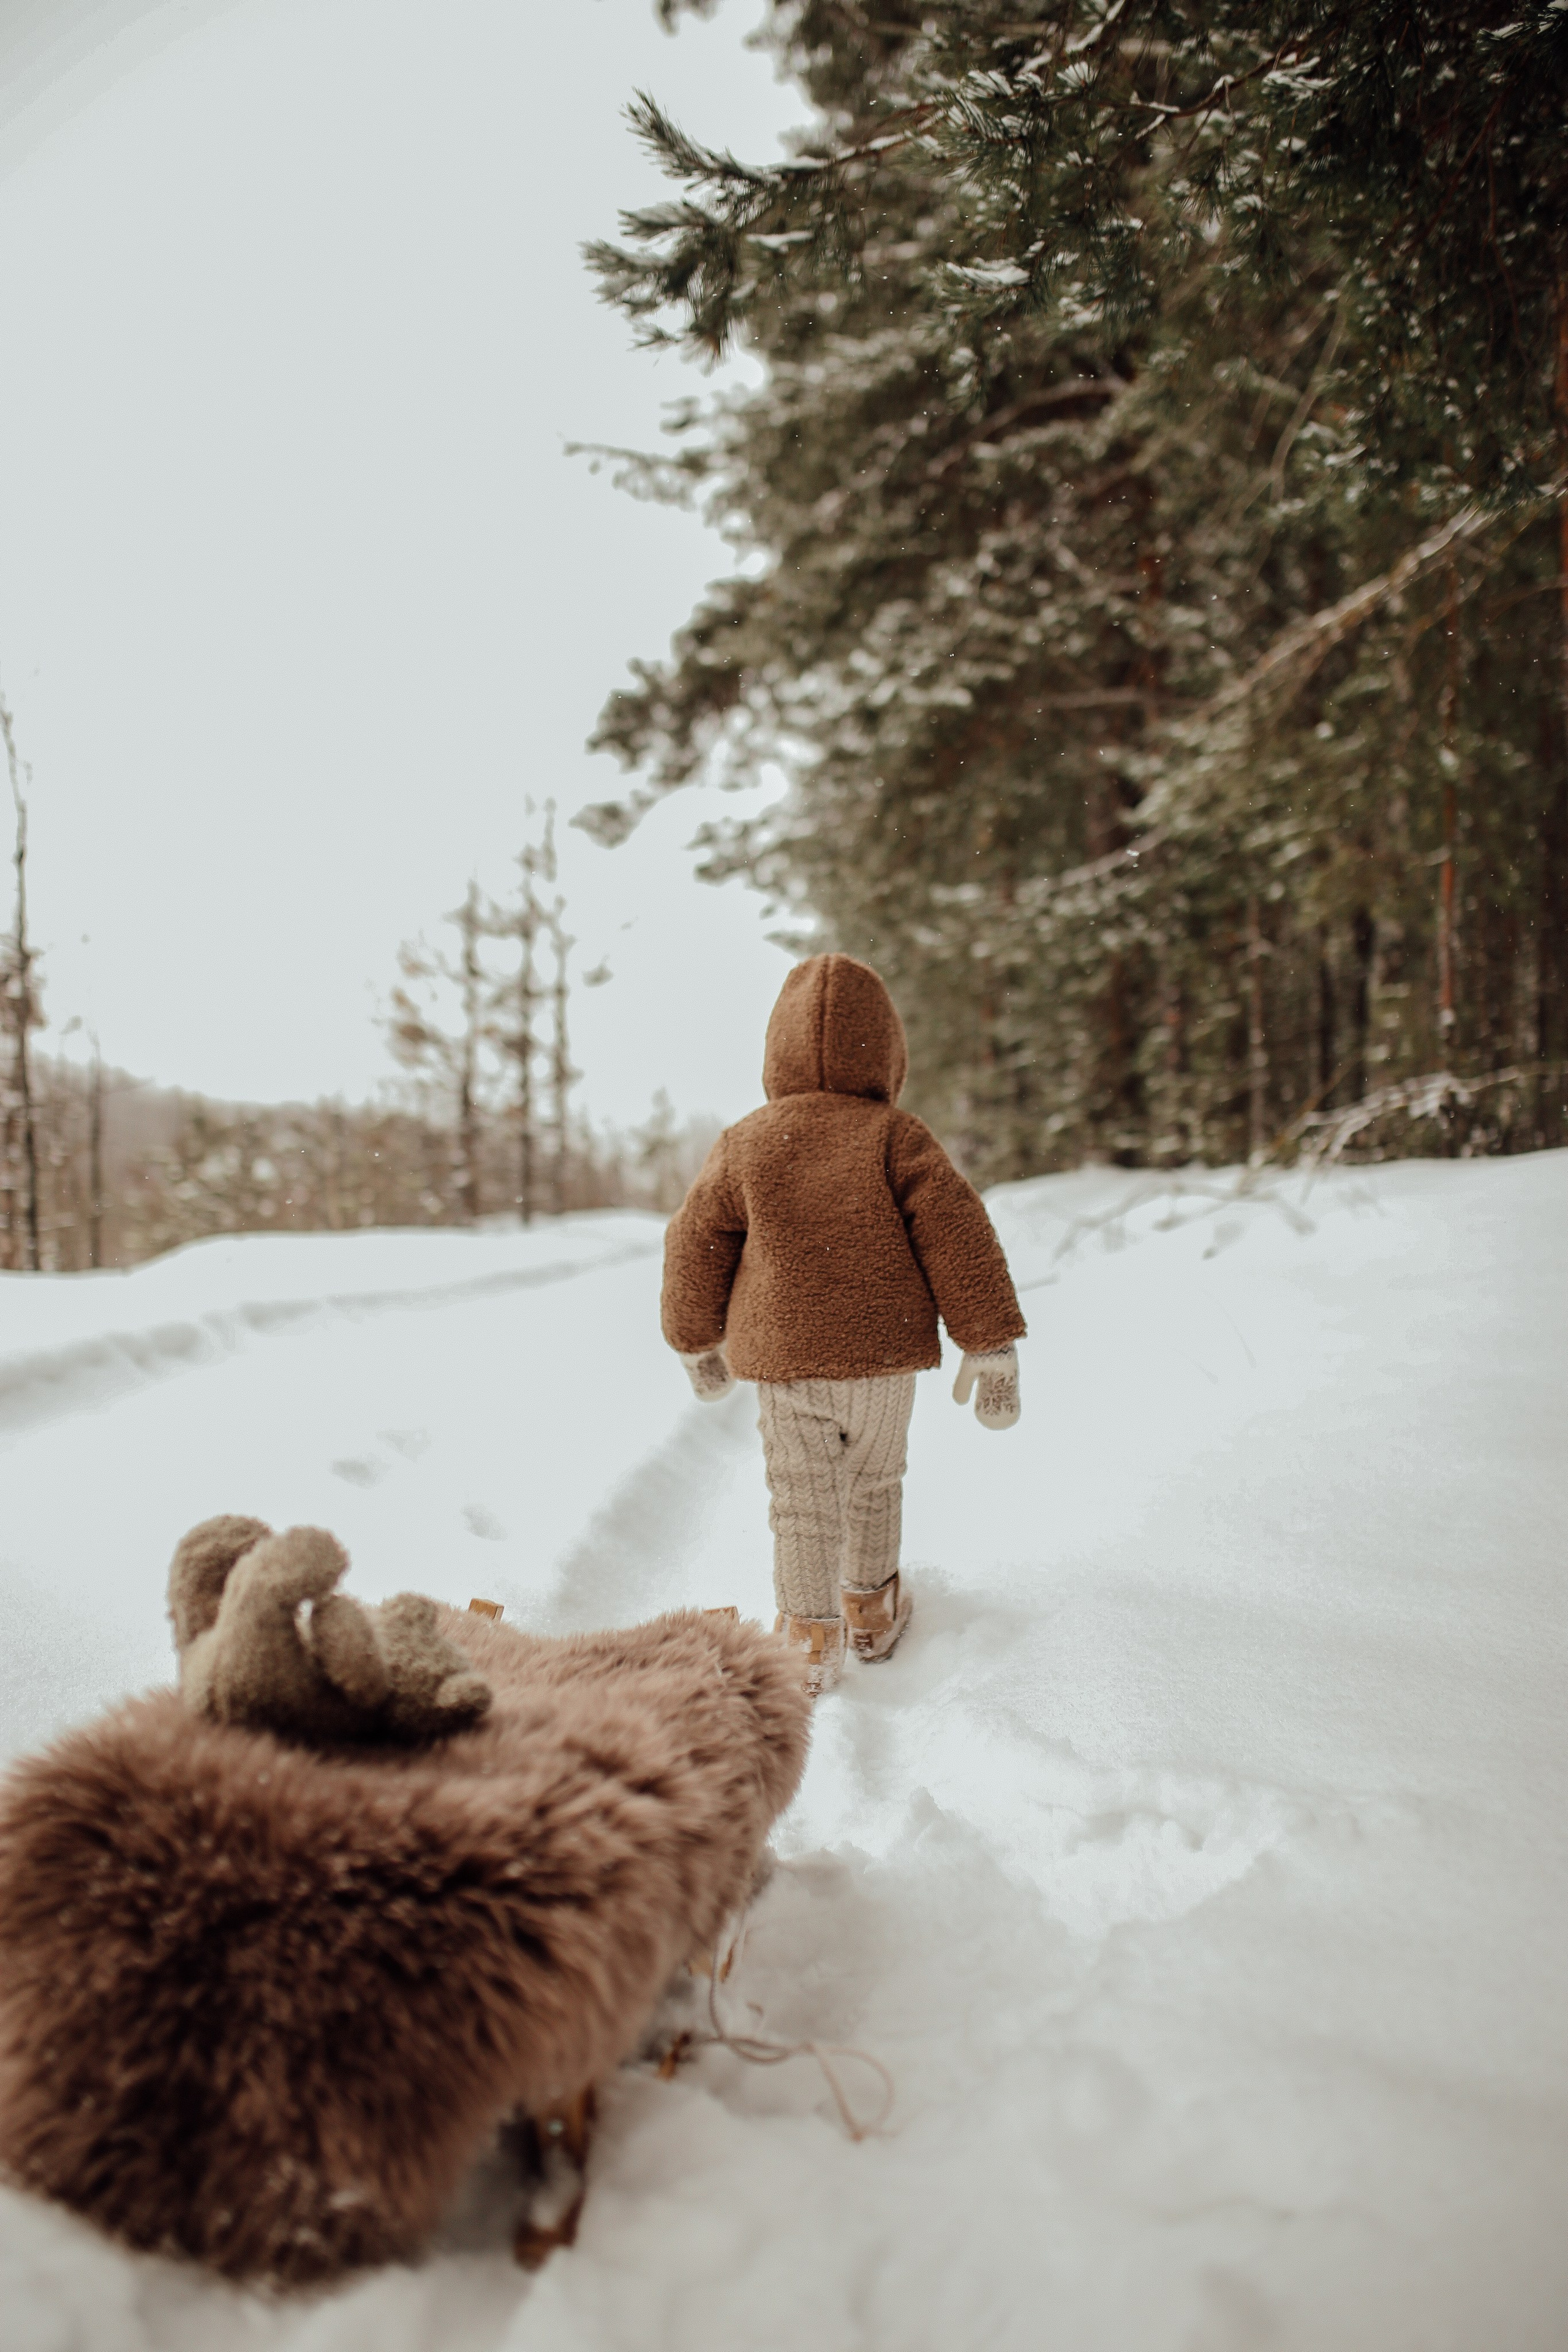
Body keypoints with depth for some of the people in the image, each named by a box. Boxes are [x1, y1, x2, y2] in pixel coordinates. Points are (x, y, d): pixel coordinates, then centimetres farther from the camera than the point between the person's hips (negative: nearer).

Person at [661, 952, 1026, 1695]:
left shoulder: (743, 1144, -2)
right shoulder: (897, 1138, -7)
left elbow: (694, 1249, 4)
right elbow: (960, 1241, -11)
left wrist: (699, 1344, 19)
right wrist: (991, 1348, -5)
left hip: (781, 1359, 0)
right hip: (881, 1355, 0)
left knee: (802, 1500, 8)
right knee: (874, 1482, 19)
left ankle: (810, 1636, 5)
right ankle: (871, 1609, 33)